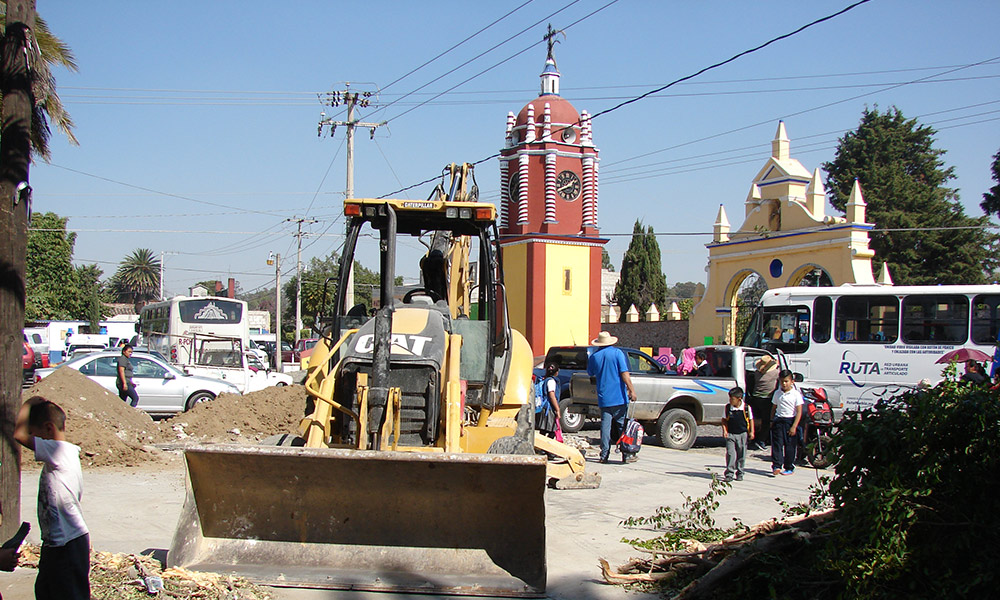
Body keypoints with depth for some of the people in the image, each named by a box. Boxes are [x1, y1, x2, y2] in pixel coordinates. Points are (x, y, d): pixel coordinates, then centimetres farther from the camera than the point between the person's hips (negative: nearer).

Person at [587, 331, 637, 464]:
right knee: (623, 426, 4)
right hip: (619, 398, -3)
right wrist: (631, 390, -11)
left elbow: (591, 374, 21)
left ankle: (604, 455, 4)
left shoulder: (593, 356, 6)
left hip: (603, 398, 3)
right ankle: (627, 455, 6)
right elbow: (624, 374, -12)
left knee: (605, 426, 5)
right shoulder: (617, 353, -5)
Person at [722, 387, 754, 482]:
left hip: (742, 434, 0)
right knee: (730, 454, -7)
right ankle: (729, 474, -2)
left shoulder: (747, 408, -5)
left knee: (741, 455, 6)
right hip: (730, 435, 0)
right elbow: (724, 420, 7)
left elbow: (751, 420, 5)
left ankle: (739, 473, 19)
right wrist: (724, 431, -4)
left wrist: (751, 432, 0)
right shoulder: (727, 407, -2)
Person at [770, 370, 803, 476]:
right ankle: (776, 466, -4)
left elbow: (799, 412, -7)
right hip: (778, 421, 3)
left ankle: (789, 467, 15)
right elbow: (773, 408, 17)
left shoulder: (796, 394, -5)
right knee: (777, 444, -4)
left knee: (790, 445, 4)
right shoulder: (777, 393, 8)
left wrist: (794, 427, -13)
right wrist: (772, 421, 9)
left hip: (790, 421, -3)